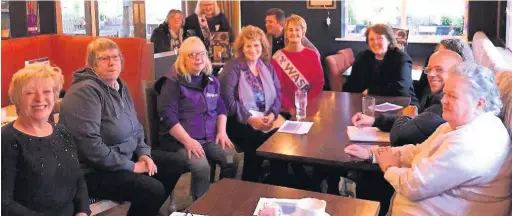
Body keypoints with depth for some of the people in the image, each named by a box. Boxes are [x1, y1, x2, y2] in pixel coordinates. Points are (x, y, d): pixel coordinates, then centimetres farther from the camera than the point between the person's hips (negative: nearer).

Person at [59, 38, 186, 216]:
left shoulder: (120, 87, 8)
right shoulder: (85, 91, -21)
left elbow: (135, 127, 18)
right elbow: (91, 145, -28)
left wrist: (143, 153, -1)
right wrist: (131, 166, -22)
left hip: (127, 155, 10)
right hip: (95, 169, -9)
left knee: (175, 166, 10)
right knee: (153, 189, -24)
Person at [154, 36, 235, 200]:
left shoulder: (211, 80, 14)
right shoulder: (173, 81, -5)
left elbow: (220, 108, 20)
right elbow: (167, 115, -13)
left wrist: (222, 132, 2)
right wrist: (188, 141, -20)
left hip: (211, 138, 6)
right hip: (180, 140, -5)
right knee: (202, 167, -30)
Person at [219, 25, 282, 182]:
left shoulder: (268, 67, 17)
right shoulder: (233, 67, 0)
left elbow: (277, 94, 11)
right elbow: (227, 99, -11)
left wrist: (272, 114, -10)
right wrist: (250, 119, -19)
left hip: (266, 119, 5)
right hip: (240, 121, -5)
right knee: (258, 142, -31)